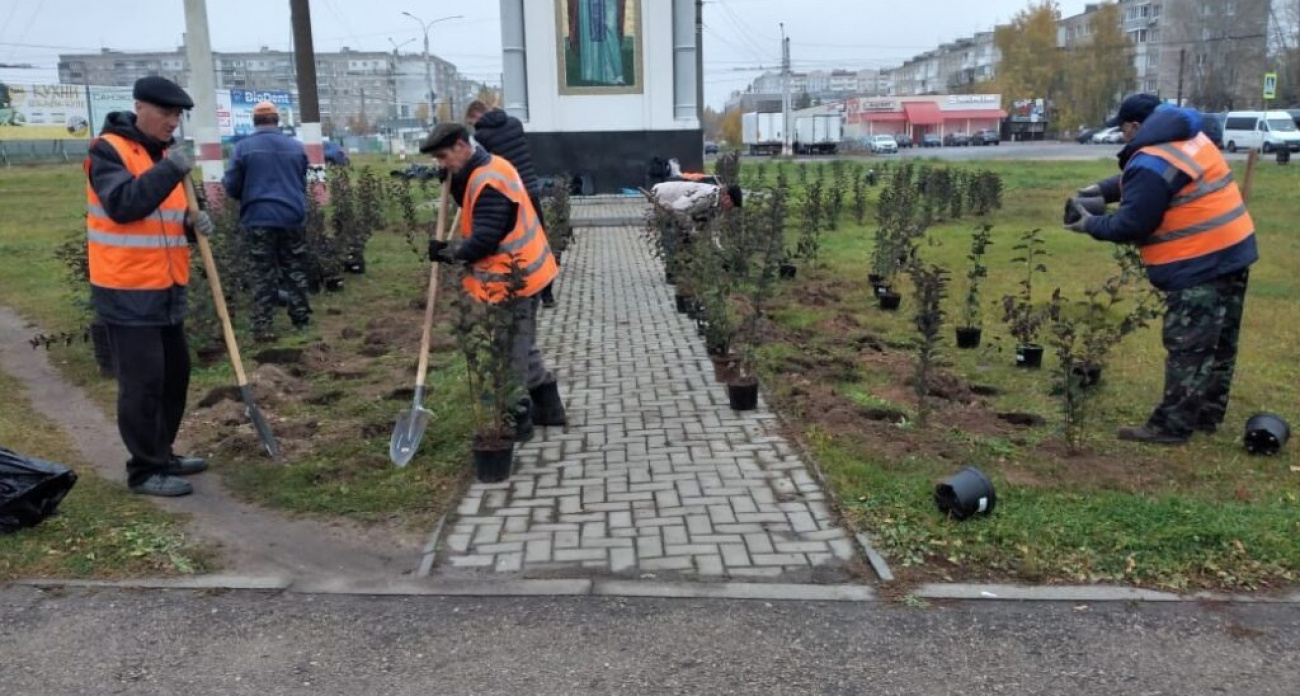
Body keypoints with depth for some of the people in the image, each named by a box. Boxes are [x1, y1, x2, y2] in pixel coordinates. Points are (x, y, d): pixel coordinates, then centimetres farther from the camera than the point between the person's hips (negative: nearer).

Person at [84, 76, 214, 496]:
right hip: (128, 293, -9)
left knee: (175, 374, 14)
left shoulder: (164, 153, 14)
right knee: (143, 381, -6)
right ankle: (145, 470, 4)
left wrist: (192, 224, 0)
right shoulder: (108, 151, -11)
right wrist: (169, 171, -30)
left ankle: (162, 455, 28)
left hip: (166, 289, 9)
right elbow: (122, 205, -27)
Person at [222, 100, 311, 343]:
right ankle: (302, 318, 17)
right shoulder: (296, 147, 5)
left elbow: (232, 187, 0)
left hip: (259, 219, -2)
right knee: (295, 270, 13)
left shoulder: (243, 147, -3)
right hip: (293, 217, 2)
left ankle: (262, 327, -1)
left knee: (263, 274, 2)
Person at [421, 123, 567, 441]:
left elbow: (485, 239, -25)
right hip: (522, 272, 11)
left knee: (509, 354, -1)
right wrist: (452, 181, 3)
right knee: (522, 347, 20)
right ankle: (548, 407, 30)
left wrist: (451, 253, -11)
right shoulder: (490, 167, 10)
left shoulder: (488, 182, -22)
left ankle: (516, 419, 9)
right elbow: (470, 205, 18)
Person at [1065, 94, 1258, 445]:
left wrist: (1091, 224, -2)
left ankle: (1171, 427, 1)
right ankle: (1207, 415, 27)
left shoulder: (1151, 163, -19)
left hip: (1200, 264, -10)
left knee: (1188, 349, -5)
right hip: (1232, 250, 10)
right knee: (1219, 343, 16)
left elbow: (1131, 225, -17)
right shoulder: (1188, 139, 13)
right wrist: (1104, 189, 16)